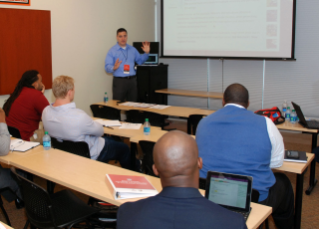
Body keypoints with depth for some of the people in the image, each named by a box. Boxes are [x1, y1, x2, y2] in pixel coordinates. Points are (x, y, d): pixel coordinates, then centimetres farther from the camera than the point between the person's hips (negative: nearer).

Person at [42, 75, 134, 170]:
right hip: (91, 156, -8)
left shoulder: (45, 112, -16)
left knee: (108, 139, 31)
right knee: (124, 149, 17)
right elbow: (100, 131, -20)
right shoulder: (79, 116, -39)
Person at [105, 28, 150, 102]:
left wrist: (146, 53, 6)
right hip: (119, 81, -4)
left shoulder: (132, 49, 14)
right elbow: (107, 67, -9)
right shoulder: (112, 51, -1)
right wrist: (114, 68, -30)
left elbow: (140, 60, 22)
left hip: (132, 81, 5)